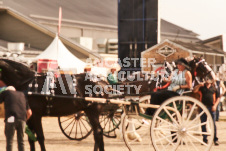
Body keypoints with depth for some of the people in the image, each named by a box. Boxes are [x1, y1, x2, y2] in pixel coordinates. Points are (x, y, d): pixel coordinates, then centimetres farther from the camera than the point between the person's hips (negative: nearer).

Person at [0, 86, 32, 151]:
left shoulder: (5, 92, 18)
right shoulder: (22, 95, 29)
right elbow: (29, 113, 27)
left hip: (11, 119, -4)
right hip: (22, 119, 4)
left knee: (9, 141, 1)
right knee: (21, 141, 13)